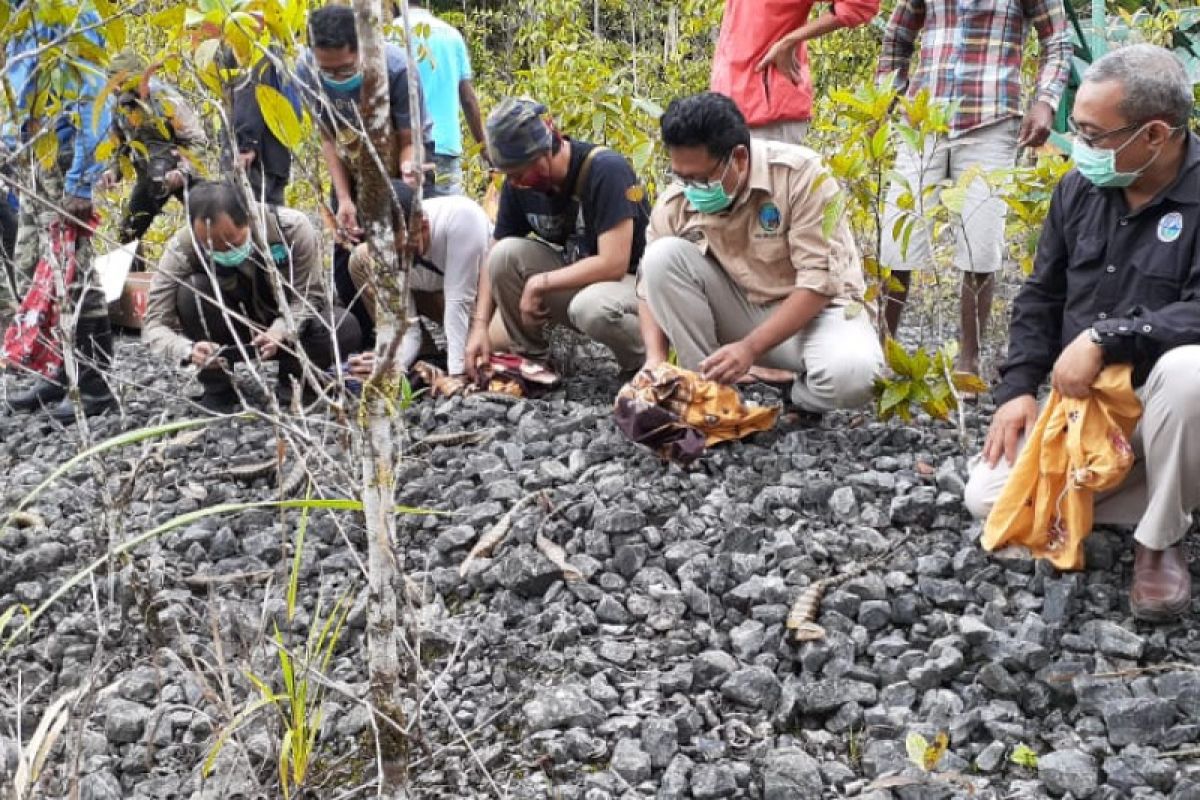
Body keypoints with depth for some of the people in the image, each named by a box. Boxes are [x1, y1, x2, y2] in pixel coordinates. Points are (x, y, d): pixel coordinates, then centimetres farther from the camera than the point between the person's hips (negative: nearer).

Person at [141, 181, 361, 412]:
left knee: (345, 328, -30)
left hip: (287, 327, 0)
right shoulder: (182, 248, -26)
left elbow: (308, 296, -18)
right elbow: (154, 324, -25)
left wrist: (280, 332, -38)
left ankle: (294, 381, -1)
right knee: (191, 291, -30)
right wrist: (188, 350, -47)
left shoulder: (291, 227, -26)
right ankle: (216, 389, -11)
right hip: (232, 335, 0)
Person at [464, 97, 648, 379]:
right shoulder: (518, 184, -5)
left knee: (590, 307, -38)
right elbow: (494, 260, 3)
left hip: (631, 279, -5)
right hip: (574, 278, 6)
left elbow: (613, 264, -27)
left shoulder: (606, 170, -23)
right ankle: (529, 357, -3)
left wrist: (539, 283, -21)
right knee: (506, 253, -18)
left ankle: (644, 363, -7)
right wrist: (480, 326, -9)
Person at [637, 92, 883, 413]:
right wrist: (655, 359, -19)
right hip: (738, 313, 4)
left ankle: (795, 393, -2)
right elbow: (653, 283, -1)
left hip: (816, 308, -3)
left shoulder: (799, 173, -22)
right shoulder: (674, 203, -10)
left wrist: (749, 348, -29)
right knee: (663, 255, -20)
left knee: (851, 376, -37)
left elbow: (820, 281, -23)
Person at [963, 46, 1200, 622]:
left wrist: (1104, 337, -33)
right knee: (989, 498, -9)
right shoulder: (1080, 188, 1)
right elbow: (1040, 299, 9)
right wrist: (1018, 388, -2)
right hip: (1080, 402, 6)